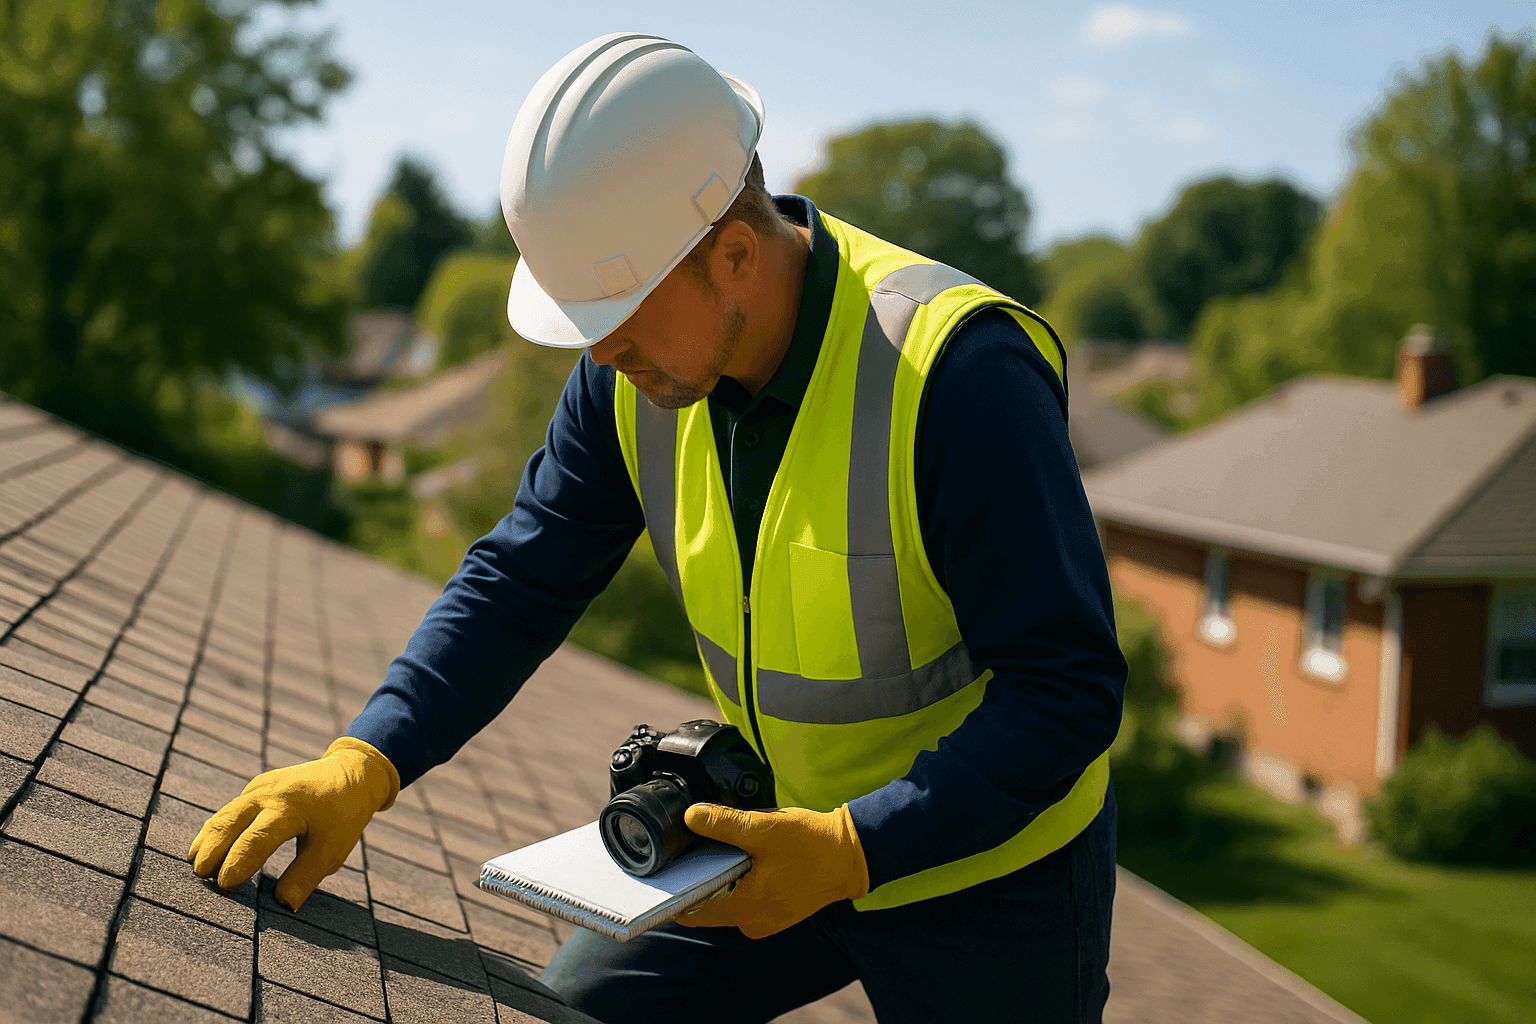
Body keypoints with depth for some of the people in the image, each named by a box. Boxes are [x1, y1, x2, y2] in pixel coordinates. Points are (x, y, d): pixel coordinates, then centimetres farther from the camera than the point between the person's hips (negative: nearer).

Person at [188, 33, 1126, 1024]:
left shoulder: (958, 368, -31)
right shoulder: (639, 371, -11)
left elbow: (1070, 689, -27)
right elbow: (525, 578, -6)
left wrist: (850, 851, -33)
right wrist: (362, 766, -17)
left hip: (988, 863, -5)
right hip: (787, 829, 5)